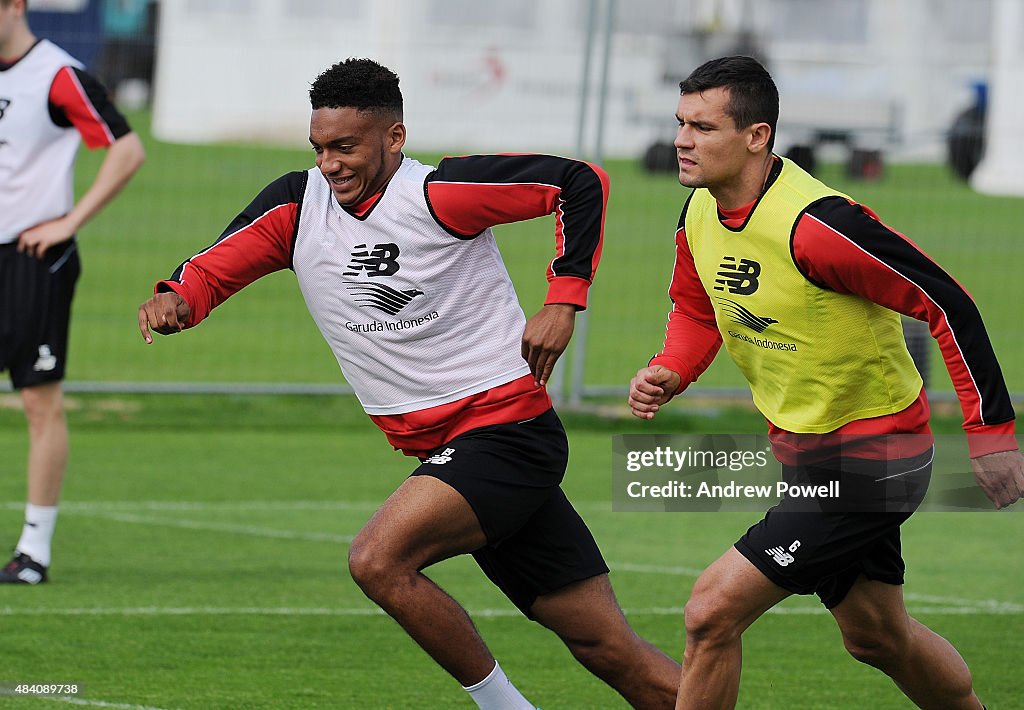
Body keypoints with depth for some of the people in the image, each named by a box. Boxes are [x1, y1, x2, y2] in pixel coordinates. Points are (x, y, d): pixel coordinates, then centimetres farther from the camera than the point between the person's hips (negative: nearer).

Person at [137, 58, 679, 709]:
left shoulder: (440, 193, -14)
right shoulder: (296, 207, 4)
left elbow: (582, 183, -9)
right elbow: (211, 271, 7)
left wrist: (564, 300, -12)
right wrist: (173, 299, -15)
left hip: (509, 430, -6)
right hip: (442, 452, 6)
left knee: (377, 560, -23)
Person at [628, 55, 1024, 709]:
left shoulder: (814, 225, -29)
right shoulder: (699, 215, -3)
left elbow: (948, 304, -24)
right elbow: (698, 309, 18)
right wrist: (669, 373, -3)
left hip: (873, 456, -9)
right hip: (804, 452, 9)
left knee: (713, 612, -14)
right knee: (877, 638, 22)